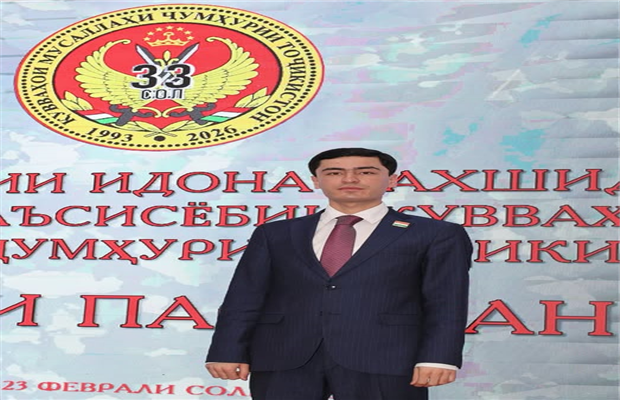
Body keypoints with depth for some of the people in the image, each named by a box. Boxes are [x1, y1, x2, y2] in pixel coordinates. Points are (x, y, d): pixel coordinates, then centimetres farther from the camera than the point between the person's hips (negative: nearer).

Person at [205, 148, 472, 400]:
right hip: (284, 361, 3)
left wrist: (437, 359, -12)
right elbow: (244, 298, 11)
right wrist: (227, 353, 0)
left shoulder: (435, 235, 8)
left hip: (384, 360, -2)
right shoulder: (275, 235, 15)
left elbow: (446, 304, 1)